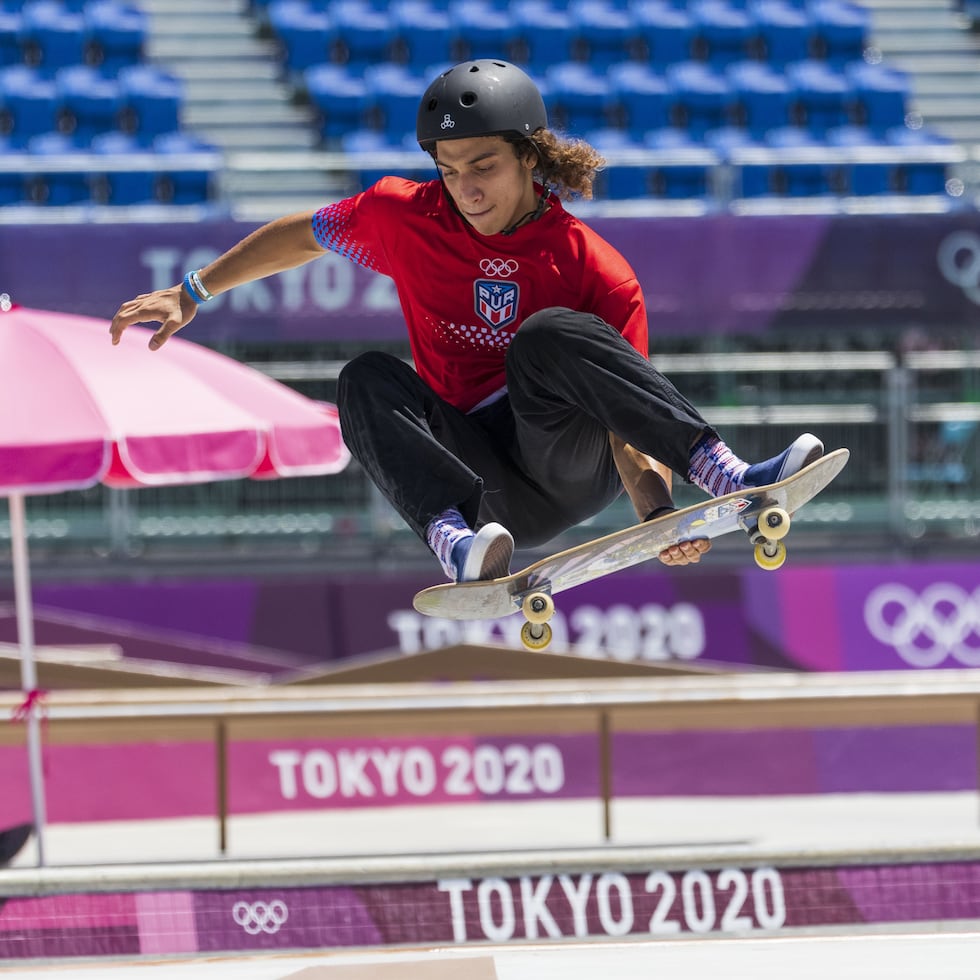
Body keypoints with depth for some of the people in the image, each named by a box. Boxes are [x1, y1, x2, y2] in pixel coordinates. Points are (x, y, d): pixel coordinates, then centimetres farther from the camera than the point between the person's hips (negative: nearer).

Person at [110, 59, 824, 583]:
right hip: (493, 495, 3)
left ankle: (725, 477, -44)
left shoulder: (596, 273, -6)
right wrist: (192, 293, 26)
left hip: (575, 462, -3)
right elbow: (304, 235, 22)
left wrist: (657, 510, -30)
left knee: (545, 337, -30)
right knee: (368, 380, -21)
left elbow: (627, 423, -11)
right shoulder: (406, 218, 3)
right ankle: (459, 540, -46)